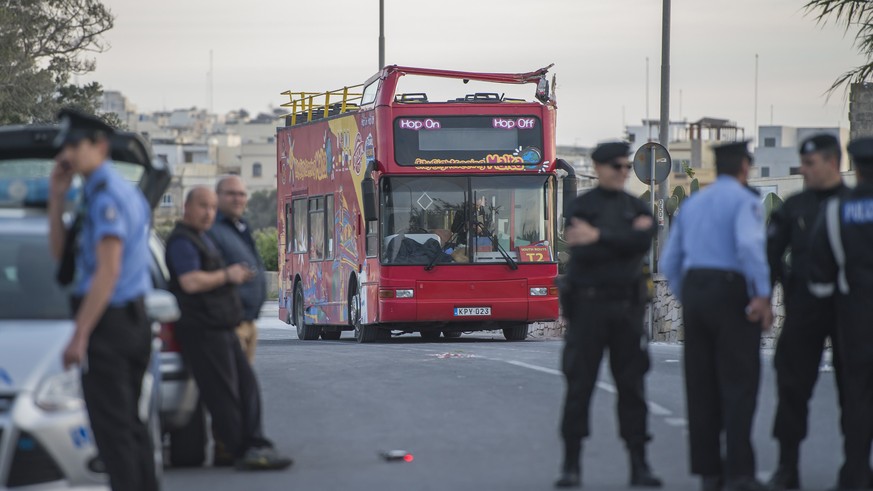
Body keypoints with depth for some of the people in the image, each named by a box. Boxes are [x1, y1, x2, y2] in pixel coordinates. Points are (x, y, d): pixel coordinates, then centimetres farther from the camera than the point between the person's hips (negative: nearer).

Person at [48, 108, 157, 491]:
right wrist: (57, 195, 8)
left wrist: (79, 336, -21)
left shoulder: (106, 196, -16)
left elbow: (108, 272, -22)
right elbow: (60, 251, 19)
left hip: (108, 322, -10)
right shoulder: (120, 191, 15)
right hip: (132, 320, 10)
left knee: (112, 427, -9)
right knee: (131, 424, 18)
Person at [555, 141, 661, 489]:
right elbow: (582, 255, -13)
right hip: (588, 306, -3)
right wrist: (625, 239, -11)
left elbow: (644, 242, -11)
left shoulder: (637, 209, 10)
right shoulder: (581, 208, 2)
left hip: (627, 306, 3)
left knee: (632, 385, 3)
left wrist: (599, 237, -19)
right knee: (579, 385, -2)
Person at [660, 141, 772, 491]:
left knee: (700, 384, 8)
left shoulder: (692, 204, 16)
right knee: (739, 382, -5)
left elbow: (669, 261, 18)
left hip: (693, 291, 6)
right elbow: (749, 245, -23)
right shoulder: (744, 200, -5)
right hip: (731, 291, -6)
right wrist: (762, 295, -21)